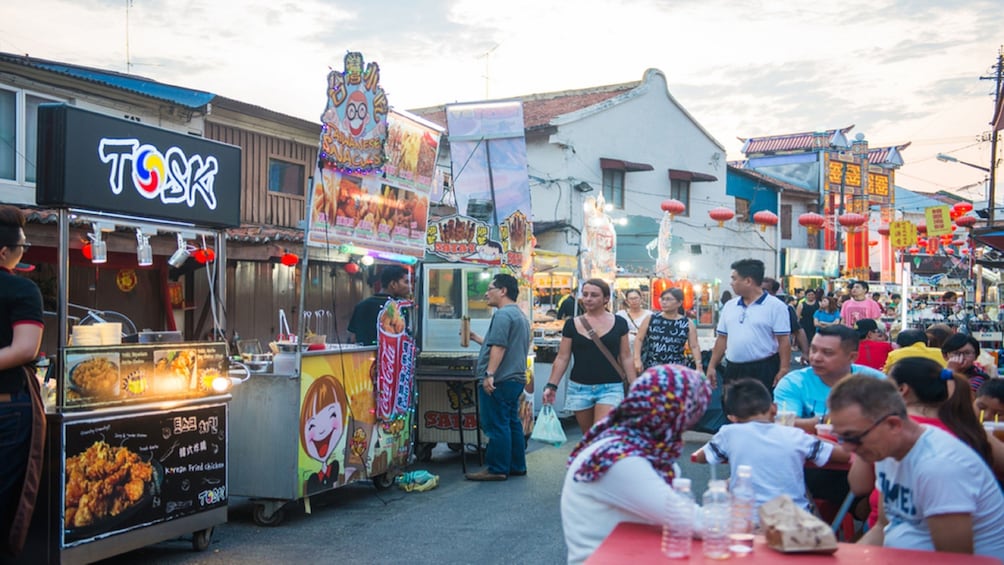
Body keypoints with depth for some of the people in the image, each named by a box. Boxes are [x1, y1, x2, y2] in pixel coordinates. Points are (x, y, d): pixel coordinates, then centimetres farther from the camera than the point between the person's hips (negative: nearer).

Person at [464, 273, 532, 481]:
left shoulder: (503, 314, -13)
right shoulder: (520, 315, 20)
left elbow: (499, 347, -22)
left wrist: (490, 374, -25)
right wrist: (478, 339, 28)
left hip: (500, 381, -10)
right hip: (516, 378, 10)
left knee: (497, 425, -6)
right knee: (512, 423, 14)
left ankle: (497, 469, -2)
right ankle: (517, 466, 19)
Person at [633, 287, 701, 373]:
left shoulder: (688, 324, 2)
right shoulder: (650, 319, 3)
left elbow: (694, 346, 2)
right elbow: (639, 339, 4)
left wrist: (698, 368, -8)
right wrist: (637, 359, -8)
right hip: (650, 369, 1)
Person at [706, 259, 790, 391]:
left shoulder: (775, 306, -7)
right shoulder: (729, 306, 11)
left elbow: (783, 341, -9)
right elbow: (722, 338, 15)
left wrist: (783, 371, -15)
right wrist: (711, 366, 10)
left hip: (763, 370, -6)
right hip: (733, 370, 6)